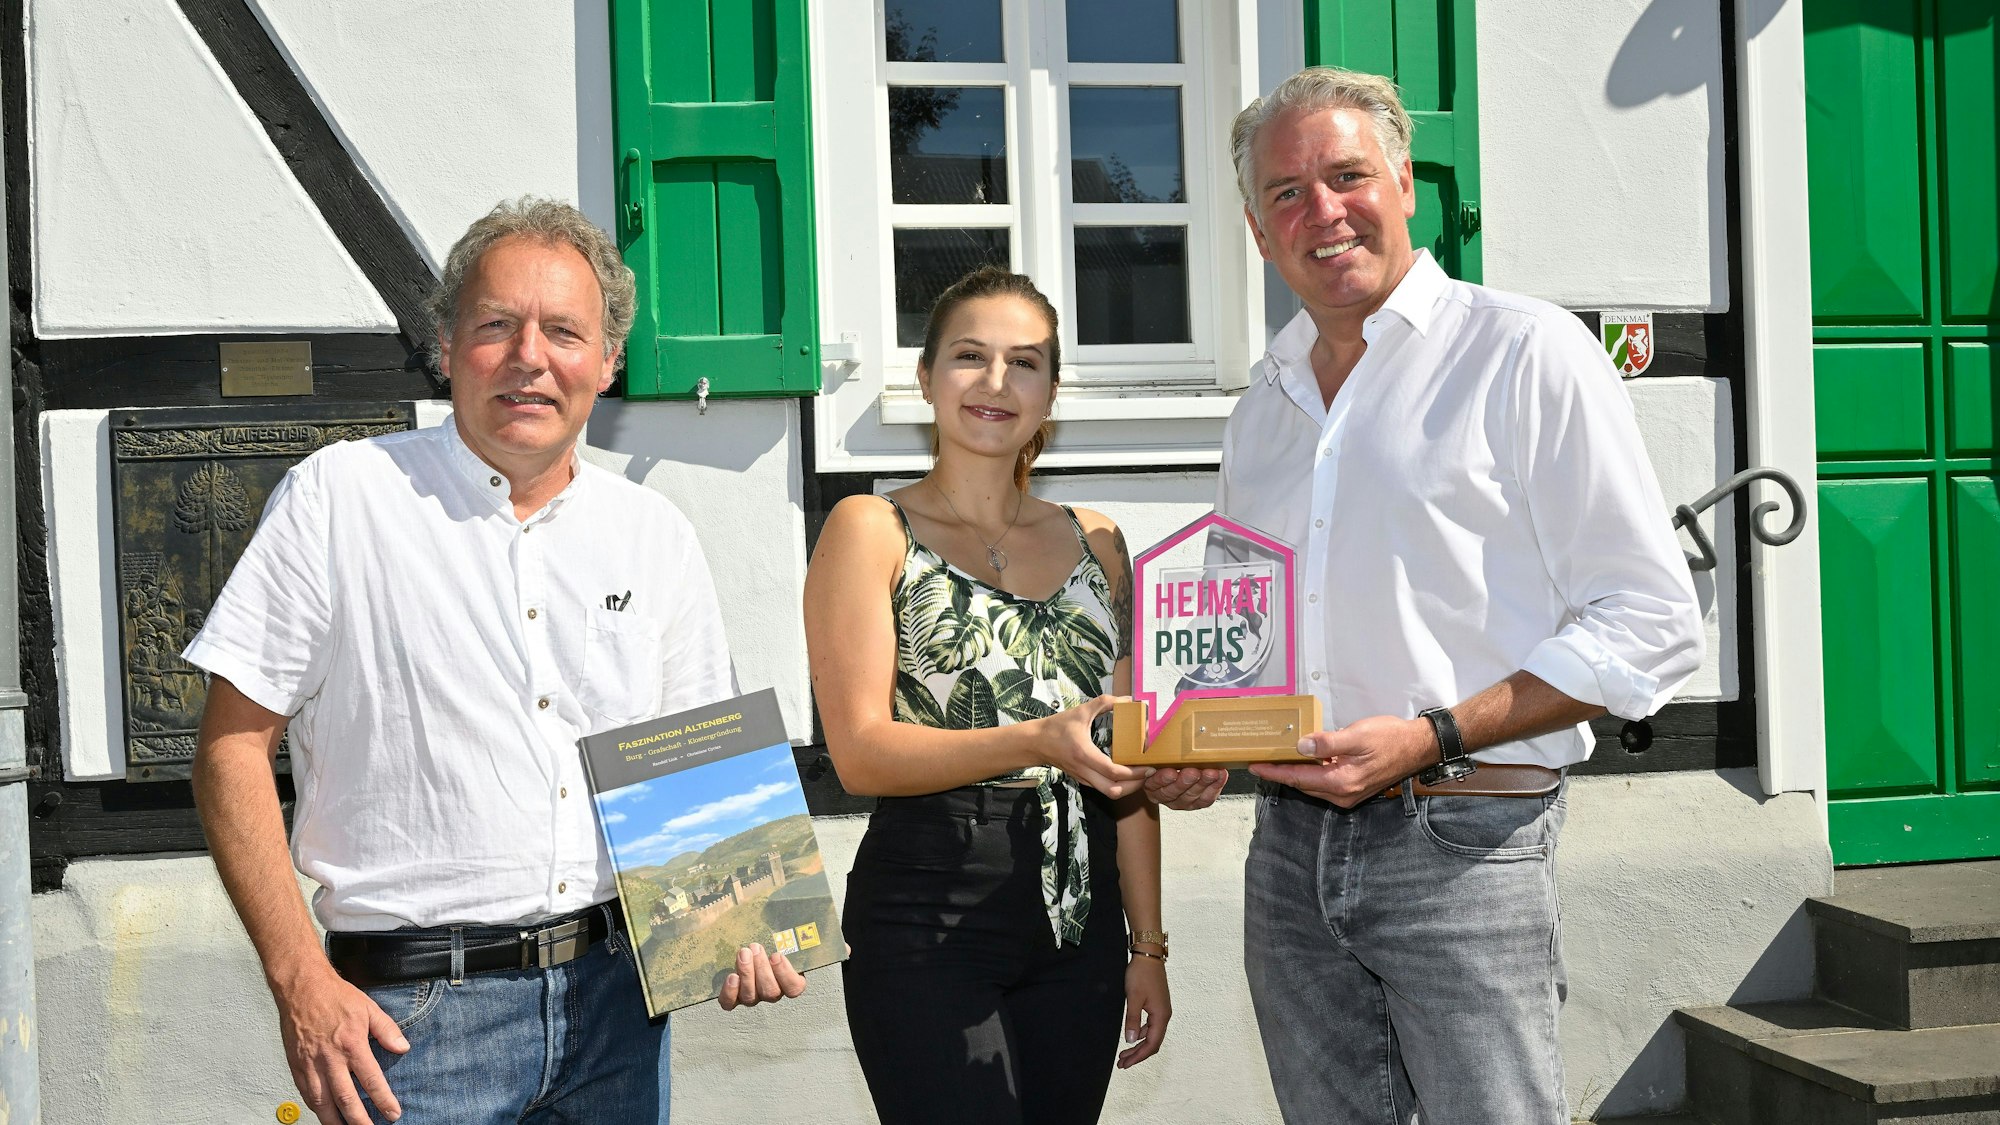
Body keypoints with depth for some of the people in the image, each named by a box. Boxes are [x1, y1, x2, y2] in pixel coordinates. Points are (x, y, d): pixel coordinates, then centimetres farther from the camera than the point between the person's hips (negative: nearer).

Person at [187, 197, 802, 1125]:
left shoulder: (655, 534, 7)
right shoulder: (339, 499, -5)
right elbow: (232, 745, -5)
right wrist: (300, 982, -12)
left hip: (618, 997, 4)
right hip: (415, 1006, -4)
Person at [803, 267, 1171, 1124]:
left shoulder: (1094, 543, 13)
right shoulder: (871, 531, -1)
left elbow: (1125, 761, 14)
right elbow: (861, 753, -10)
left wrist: (1147, 945, 11)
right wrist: (1036, 741, -23)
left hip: (1079, 924, 5)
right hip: (929, 924, -4)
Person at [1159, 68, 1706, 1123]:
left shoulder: (1526, 352, -5)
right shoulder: (1266, 399, 14)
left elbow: (1649, 627, -10)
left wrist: (1428, 738, -17)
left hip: (1460, 847, -5)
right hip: (1289, 850, 6)